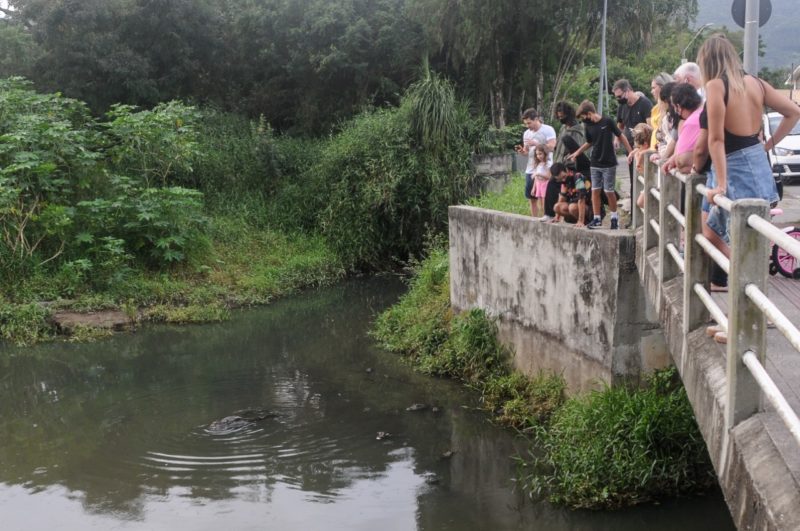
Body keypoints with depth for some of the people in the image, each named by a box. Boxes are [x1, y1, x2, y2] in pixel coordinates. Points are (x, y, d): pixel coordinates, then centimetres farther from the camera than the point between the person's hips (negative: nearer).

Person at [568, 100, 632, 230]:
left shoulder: (607, 122, -13)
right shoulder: (588, 126, 3)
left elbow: (621, 136, -6)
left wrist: (631, 153, -7)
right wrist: (577, 153, 15)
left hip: (609, 164, -5)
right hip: (595, 164, 5)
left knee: (609, 191, 0)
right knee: (595, 191, 2)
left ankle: (614, 217, 18)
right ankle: (596, 219, 8)